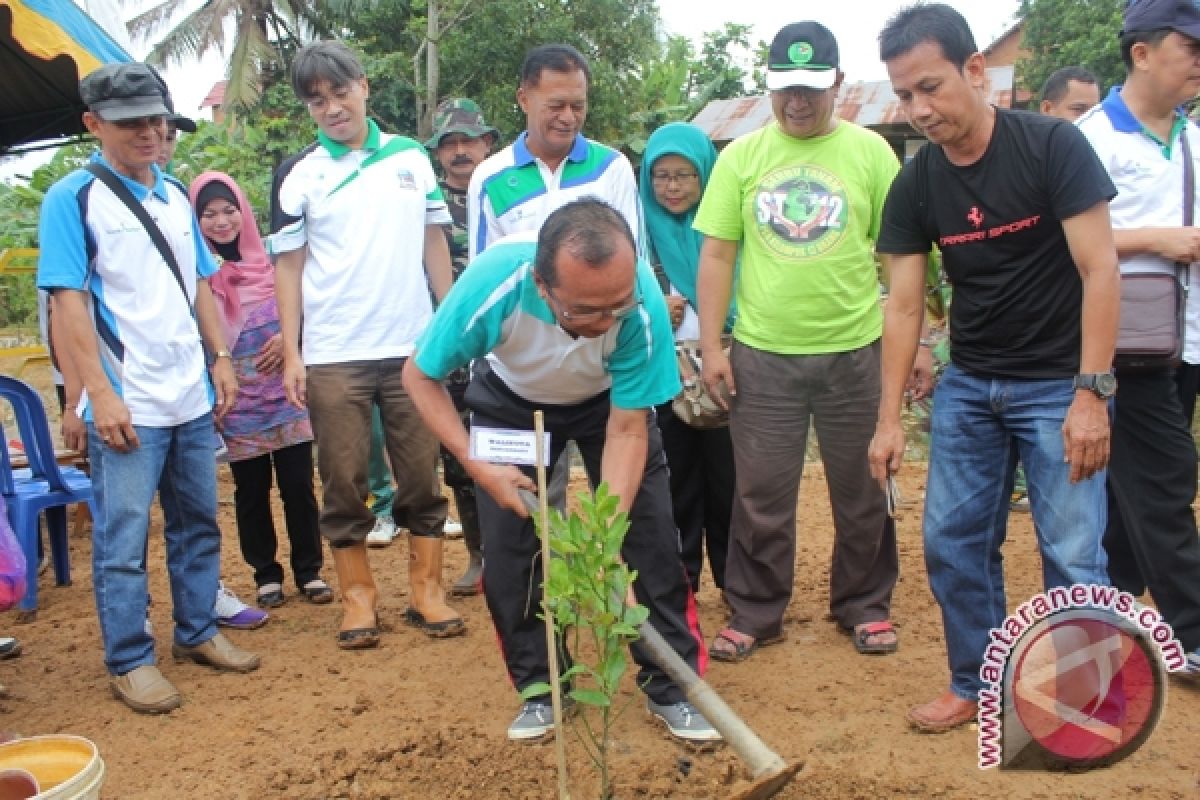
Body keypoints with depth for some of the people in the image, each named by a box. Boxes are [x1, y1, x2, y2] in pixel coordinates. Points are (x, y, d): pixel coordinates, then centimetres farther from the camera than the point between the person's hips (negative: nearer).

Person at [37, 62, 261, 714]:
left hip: (192, 397, 6)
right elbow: (68, 300, -10)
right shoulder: (72, 198, -6)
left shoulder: (176, 195, 12)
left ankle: (197, 633, 28)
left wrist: (220, 357, 10)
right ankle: (129, 662, 14)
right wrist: (100, 393, -16)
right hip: (127, 406, -6)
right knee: (122, 540, 1)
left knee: (197, 525, 14)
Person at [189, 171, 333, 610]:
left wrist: (288, 336, -8)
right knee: (251, 491, 6)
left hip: (285, 392, 1)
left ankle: (309, 571, 16)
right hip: (238, 400, -1)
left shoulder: (271, 258, 4)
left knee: (298, 484, 3)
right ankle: (266, 574, 21)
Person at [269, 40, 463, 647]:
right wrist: (291, 354, -3)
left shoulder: (412, 158, 7)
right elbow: (288, 265, 3)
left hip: (413, 346, 2)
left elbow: (434, 242, 11)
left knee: (422, 475, 6)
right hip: (332, 357, -1)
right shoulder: (299, 175, 3)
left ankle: (426, 588, 19)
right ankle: (357, 595, 18)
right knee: (344, 483, 5)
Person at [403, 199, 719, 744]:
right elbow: (421, 376, -21)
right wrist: (478, 467, -28)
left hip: (611, 401, 0)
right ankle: (539, 687, 15)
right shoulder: (491, 285, -39)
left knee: (650, 536, -7)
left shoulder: (643, 301, -38)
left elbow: (627, 431, -28)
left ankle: (671, 686, 9)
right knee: (507, 546, -4)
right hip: (510, 401, 0)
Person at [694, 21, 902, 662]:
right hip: (762, 355, 0)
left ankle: (864, 606, 30)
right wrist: (710, 348, -2)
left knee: (861, 492, 12)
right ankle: (754, 613, 23)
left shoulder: (871, 152, 1)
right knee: (761, 495, 7)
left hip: (854, 351, 0)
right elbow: (716, 256, 3)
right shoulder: (740, 157, 3)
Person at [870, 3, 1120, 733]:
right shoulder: (914, 187, -1)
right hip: (969, 384, 5)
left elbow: (1100, 270, -14)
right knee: (952, 542, 7)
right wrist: (890, 418, -3)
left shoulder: (1053, 146, -13)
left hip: (1058, 383, -4)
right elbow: (904, 305, 0)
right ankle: (978, 685, 25)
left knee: (1073, 554, -3)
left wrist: (1091, 393, -21)